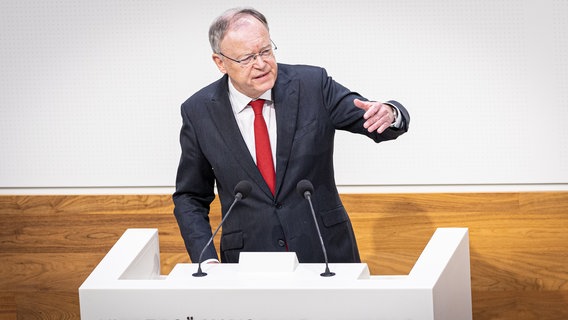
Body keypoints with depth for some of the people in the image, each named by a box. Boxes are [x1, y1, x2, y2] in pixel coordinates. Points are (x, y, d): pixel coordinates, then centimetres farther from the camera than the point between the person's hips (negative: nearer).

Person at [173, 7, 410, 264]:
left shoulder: (312, 84, -4)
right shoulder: (198, 112, -2)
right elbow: (190, 197, 6)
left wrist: (388, 114, -28)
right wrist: (207, 260, -8)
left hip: (325, 252, 0)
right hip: (249, 264, 0)